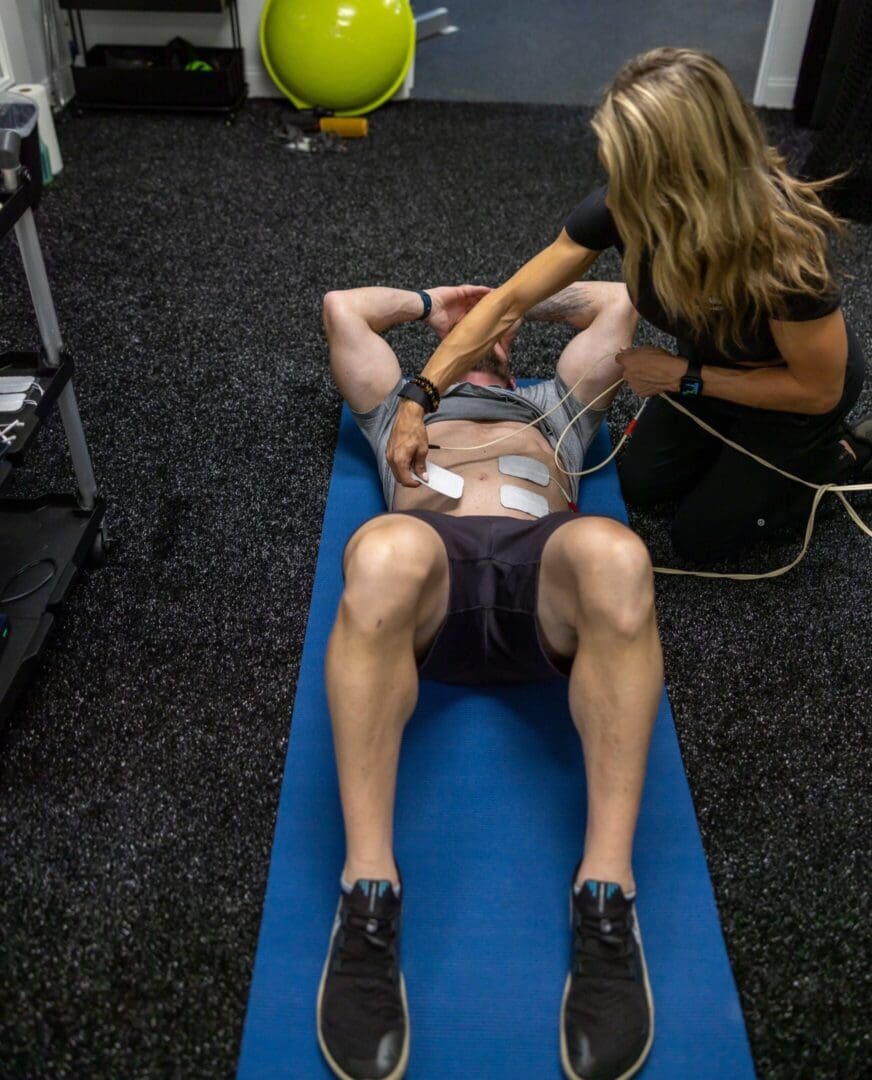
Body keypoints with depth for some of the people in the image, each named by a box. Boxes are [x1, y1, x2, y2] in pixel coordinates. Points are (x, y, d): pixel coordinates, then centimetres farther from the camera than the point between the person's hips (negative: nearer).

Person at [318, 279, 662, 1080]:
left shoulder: (556, 402, 44)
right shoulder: (402, 403, 42)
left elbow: (617, 303, 44)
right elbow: (342, 308, 42)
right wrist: (429, 304, 53)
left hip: (547, 566, 1)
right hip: (432, 563, 0)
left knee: (614, 556, -38)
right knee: (384, 554, -40)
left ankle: (608, 894, -35)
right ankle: (368, 892, -35)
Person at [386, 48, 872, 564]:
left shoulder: (785, 240, -41)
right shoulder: (623, 206, -28)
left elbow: (818, 389, -27)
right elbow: (510, 302, -23)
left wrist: (680, 378, -27)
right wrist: (416, 402, -28)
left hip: (801, 390, -5)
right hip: (710, 361, 5)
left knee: (702, 534, 4)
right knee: (642, 484, 12)